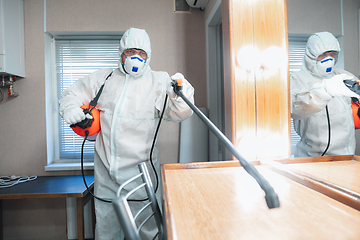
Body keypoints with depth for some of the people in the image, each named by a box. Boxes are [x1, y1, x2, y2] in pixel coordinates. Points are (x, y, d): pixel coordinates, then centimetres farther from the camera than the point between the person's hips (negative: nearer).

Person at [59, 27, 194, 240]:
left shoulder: (159, 81, -2)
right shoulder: (103, 78, 8)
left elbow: (178, 114, -12)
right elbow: (72, 95, 18)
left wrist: (181, 96, -34)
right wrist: (70, 108, -4)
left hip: (140, 169, -3)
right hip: (105, 169, 3)